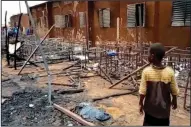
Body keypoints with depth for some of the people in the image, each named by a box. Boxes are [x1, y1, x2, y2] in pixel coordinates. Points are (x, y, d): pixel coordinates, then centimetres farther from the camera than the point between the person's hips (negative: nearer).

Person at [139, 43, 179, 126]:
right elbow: (174, 91, -5)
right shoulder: (170, 72, -16)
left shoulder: (146, 71, -19)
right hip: (164, 108, 1)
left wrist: (140, 103, 2)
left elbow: (142, 92, -14)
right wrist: (174, 101, 14)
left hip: (150, 107, 0)